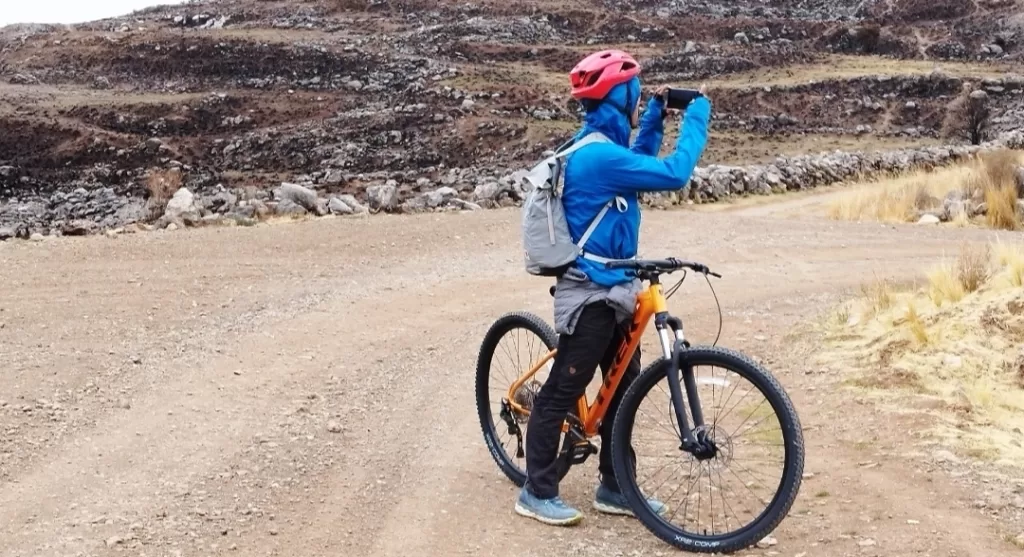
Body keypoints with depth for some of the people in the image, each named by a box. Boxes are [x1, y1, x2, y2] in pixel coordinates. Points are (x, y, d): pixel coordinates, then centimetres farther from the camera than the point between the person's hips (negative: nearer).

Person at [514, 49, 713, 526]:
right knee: (563, 391, 0)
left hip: (611, 289, 10)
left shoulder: (598, 148, 11)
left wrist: (656, 118, 19)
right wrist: (697, 117, -12)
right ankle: (537, 492, 12)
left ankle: (614, 487, 26)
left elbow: (639, 167, 29)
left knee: (624, 389, 15)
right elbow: (674, 174, -24)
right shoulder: (599, 154, -21)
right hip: (592, 292, -10)